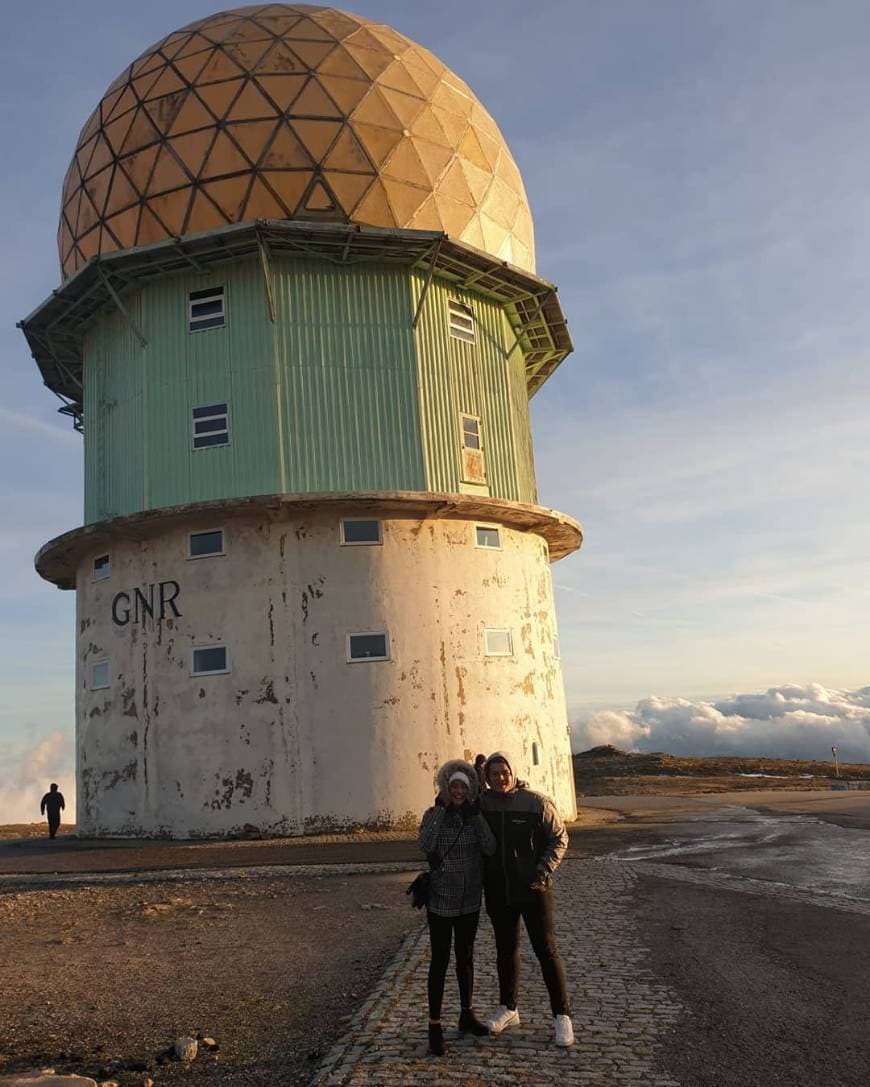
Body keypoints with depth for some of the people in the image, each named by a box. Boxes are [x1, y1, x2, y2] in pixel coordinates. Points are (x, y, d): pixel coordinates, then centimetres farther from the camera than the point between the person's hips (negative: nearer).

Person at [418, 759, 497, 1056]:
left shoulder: (474, 815, 0)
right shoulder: (433, 814, -8)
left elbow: (491, 848, -14)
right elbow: (425, 845, -27)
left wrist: (477, 814, -21)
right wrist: (440, 810, -27)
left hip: (470, 901, 4)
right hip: (441, 901, -3)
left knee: (466, 958, 16)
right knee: (440, 961, -1)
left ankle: (467, 1015, 31)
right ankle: (435, 1025, 7)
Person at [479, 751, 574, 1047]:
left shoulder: (536, 803, -12)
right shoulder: (481, 805, -3)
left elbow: (559, 838, -6)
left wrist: (543, 870, -15)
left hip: (533, 890, -3)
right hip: (498, 892, 4)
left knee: (547, 951, 1)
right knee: (505, 951, 17)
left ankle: (562, 1016, 12)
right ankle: (508, 1009, 33)